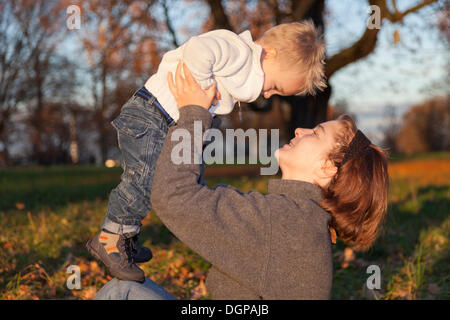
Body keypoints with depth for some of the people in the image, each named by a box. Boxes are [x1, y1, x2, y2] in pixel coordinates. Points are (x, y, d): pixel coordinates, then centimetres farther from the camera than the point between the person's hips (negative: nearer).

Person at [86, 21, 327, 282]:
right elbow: (197, 50, -37)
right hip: (148, 116, -10)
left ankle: (126, 240, 29)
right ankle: (108, 239, 0)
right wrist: (204, 85, -25)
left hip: (167, 125, 10)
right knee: (145, 183, -14)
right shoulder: (238, 51, -20)